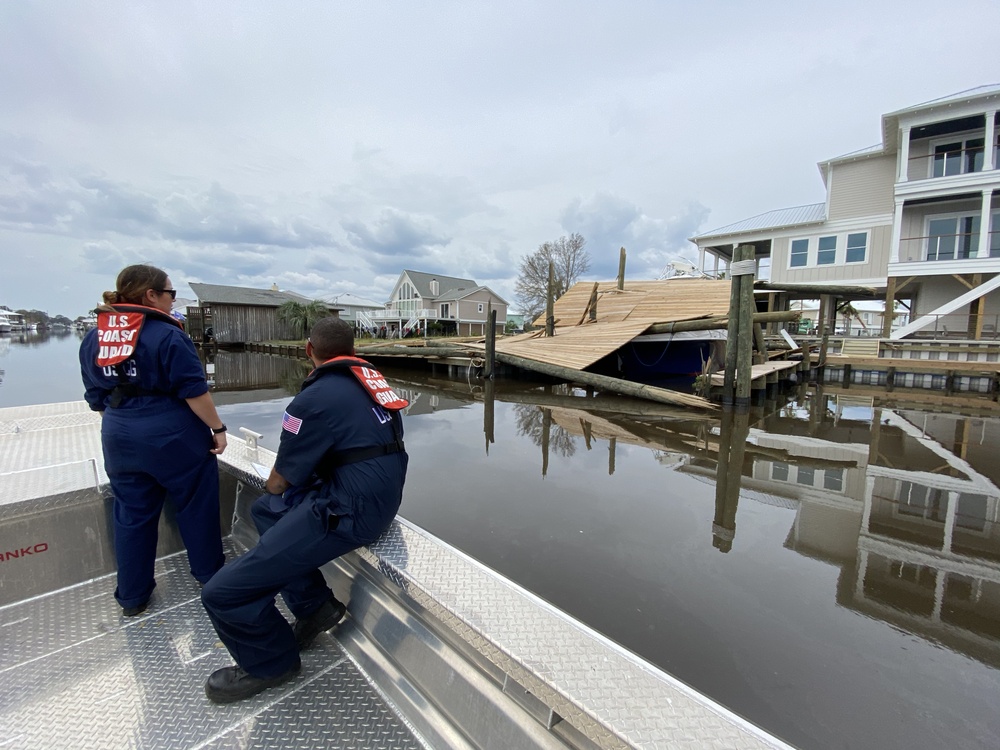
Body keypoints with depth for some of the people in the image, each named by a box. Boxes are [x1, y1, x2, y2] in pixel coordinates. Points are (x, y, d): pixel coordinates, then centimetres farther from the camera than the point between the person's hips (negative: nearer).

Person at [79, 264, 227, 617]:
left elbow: (96, 396, 13)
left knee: (132, 514, 16)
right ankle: (209, 573, 27)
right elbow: (194, 390, -18)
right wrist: (217, 428, -10)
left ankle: (133, 597, 27)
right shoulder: (167, 335, -16)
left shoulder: (93, 338, 6)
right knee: (196, 504, 11)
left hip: (119, 438, 6)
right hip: (173, 434, -6)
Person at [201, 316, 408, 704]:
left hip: (348, 512, -9)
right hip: (382, 496, 9)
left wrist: (273, 489, 21)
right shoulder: (373, 379, 8)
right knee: (265, 510, 27)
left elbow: (280, 481, -2)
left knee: (222, 593, -5)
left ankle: (270, 663, 22)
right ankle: (316, 605, 24)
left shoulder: (316, 397, -15)